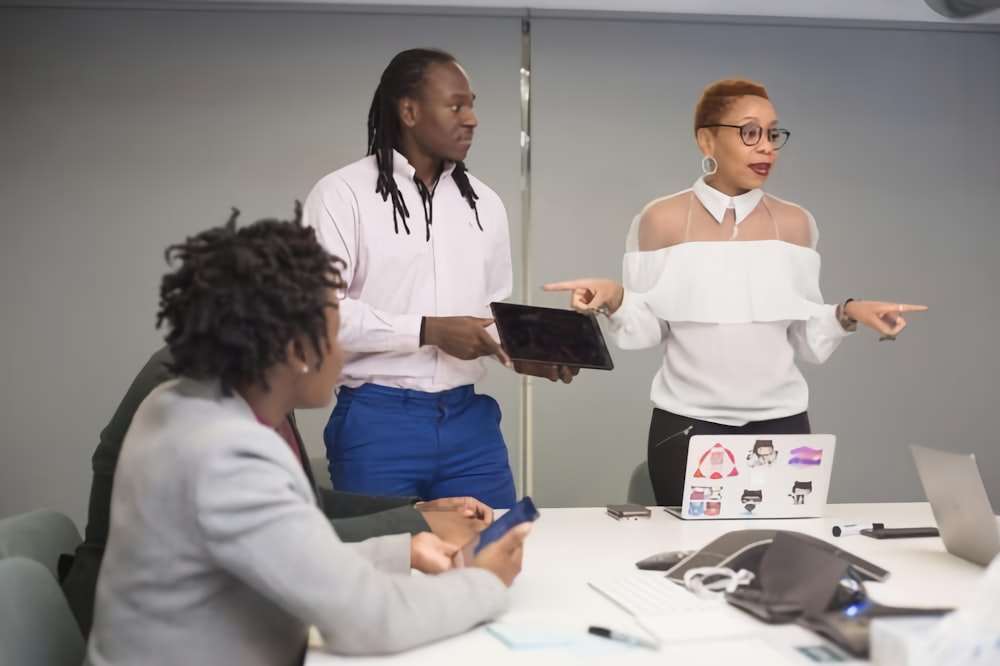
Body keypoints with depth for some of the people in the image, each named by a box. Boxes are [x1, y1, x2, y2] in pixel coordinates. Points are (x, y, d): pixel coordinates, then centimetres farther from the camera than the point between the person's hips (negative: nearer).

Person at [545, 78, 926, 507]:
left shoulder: (795, 224, 5)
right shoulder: (662, 221, -1)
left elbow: (807, 339, 7)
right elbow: (645, 328, -1)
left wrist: (847, 314, -9)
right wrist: (615, 300, -19)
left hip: (780, 424, 2)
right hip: (687, 426, -2)